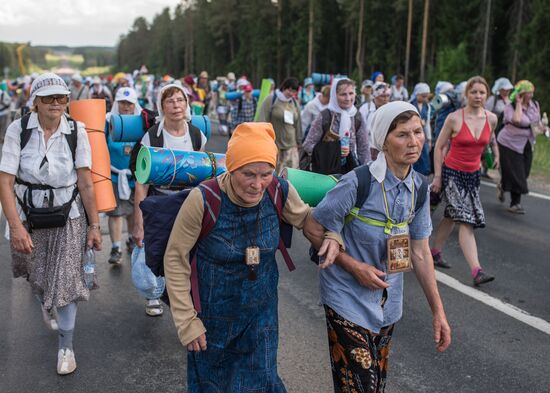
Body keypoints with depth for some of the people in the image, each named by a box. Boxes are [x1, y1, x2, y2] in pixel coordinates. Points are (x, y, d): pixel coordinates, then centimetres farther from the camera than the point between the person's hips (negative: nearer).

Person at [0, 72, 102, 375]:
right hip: (28, 215, 1)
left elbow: (86, 183, -8)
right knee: (36, 278, 17)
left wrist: (94, 225, -6)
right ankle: (45, 306, 55)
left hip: (68, 217, -1)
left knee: (65, 281, -2)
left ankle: (66, 346, 18)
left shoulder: (76, 131, -10)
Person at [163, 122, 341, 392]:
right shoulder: (203, 200, -27)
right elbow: (175, 258, -15)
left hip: (261, 312, 2)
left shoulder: (280, 191, -17)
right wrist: (186, 321, -12)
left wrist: (332, 234, -16)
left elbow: (305, 217, 5)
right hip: (213, 314, -2)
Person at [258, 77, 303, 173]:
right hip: (273, 144, -4)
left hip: (290, 145, 4)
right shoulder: (271, 99, -2)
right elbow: (263, 121, -5)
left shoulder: (294, 103, 13)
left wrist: (298, 142, 19)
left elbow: (298, 124, 19)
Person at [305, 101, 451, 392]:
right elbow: (315, 230, -13)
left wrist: (438, 310, 3)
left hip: (388, 303, 6)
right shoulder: (357, 183, -22)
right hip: (349, 301, -6)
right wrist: (354, 267, -20)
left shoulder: (419, 187, -3)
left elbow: (419, 251, 3)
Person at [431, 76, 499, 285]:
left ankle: (435, 252, 37)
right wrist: (438, 176, -8)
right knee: (466, 221, -13)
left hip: (473, 174, 5)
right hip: (452, 173, -5)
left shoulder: (491, 119, -3)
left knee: (452, 217, 17)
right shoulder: (454, 118, -14)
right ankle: (476, 270, -17)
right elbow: (439, 147, -6)